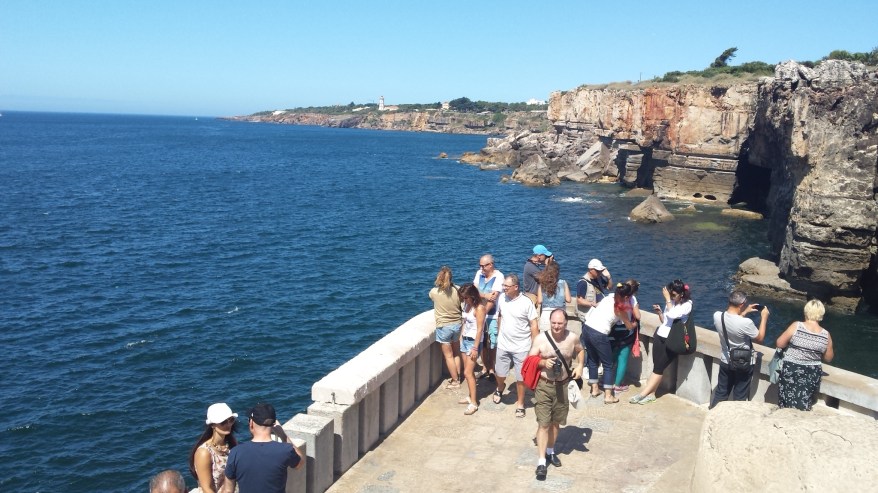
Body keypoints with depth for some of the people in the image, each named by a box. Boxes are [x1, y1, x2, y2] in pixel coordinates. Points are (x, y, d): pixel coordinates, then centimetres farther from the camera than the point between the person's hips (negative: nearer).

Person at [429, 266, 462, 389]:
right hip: (457, 325, 3)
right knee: (456, 353, 20)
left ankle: (455, 381, 15)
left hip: (443, 327, -3)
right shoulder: (456, 290, -9)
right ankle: (457, 377, 28)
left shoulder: (434, 292, -12)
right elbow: (460, 306, 2)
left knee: (448, 356, 9)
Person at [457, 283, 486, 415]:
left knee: (468, 372, -9)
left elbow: (479, 329, -19)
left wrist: (475, 348, -19)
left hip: (474, 341, -8)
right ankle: (471, 397, 22)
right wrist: (461, 337, 15)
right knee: (468, 371, 12)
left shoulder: (479, 308, -19)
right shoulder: (466, 305, 5)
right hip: (465, 340, 8)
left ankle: (474, 403, -4)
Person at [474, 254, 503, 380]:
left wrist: (483, 313, -26)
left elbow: (494, 297, -21)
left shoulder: (498, 276, -14)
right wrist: (485, 295, -23)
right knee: (482, 342, 9)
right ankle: (484, 368, 22)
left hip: (493, 315, -4)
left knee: (492, 343, 2)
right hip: (480, 312, 4)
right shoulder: (479, 273, 3)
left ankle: (491, 369, 17)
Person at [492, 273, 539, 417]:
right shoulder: (502, 298, -5)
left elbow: (534, 325, -11)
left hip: (521, 347, -4)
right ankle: (500, 388, 48)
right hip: (503, 345, 4)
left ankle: (520, 404, 26)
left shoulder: (526, 302, -17)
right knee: (499, 374, 15)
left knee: (520, 377, 7)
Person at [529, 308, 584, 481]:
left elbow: (580, 350, 16)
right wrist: (543, 363, -24)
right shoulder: (541, 339, -14)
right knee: (544, 423, -5)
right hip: (544, 385, -3)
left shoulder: (573, 338, -6)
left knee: (556, 421, 17)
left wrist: (580, 365, 0)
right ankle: (541, 461, 1)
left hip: (563, 385, 3)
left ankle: (550, 451, 38)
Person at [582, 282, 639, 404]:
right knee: (609, 364, 9)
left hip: (587, 327, 6)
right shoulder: (620, 309, -3)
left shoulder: (609, 297, 10)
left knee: (592, 360, 23)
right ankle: (608, 396, 9)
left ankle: (594, 389, 31)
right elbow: (629, 326, 11)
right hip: (599, 334, -6)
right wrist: (635, 324, 32)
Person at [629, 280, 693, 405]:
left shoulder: (687, 305, -9)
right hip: (660, 336, 5)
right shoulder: (671, 302, 7)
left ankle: (643, 394, -6)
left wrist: (667, 299, -16)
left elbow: (672, 315, -25)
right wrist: (659, 312, -4)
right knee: (656, 367, -1)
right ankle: (650, 394, -3)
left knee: (659, 368, -5)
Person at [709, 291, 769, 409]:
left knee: (720, 393, 19)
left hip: (725, 362, 4)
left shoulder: (717, 316, -15)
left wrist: (745, 312, 11)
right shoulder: (746, 323, -30)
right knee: (739, 397, 14)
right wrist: (764, 317, -2)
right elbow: (759, 338, -10)